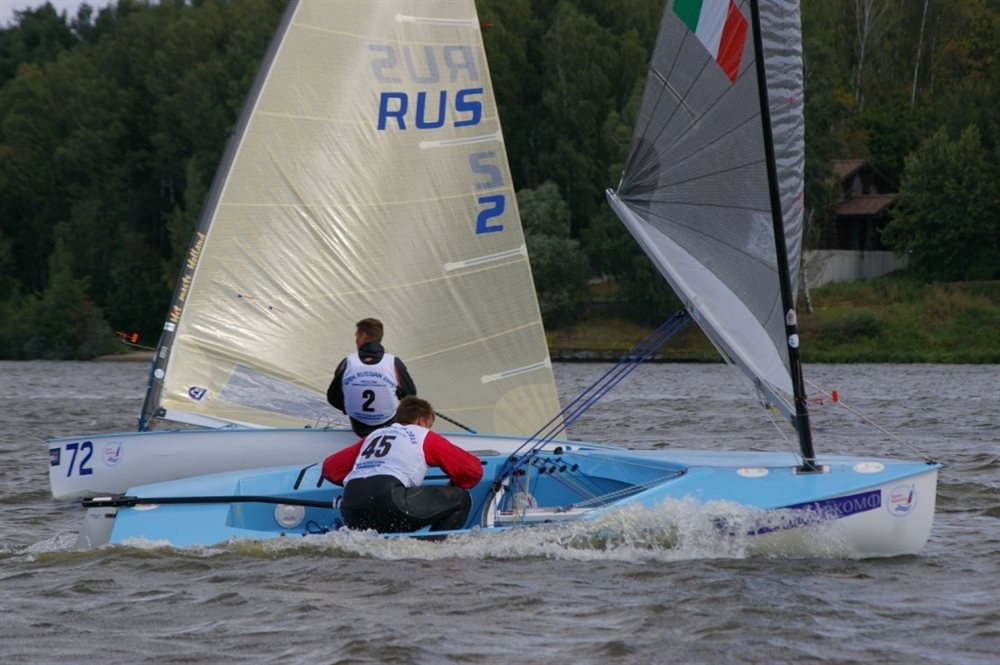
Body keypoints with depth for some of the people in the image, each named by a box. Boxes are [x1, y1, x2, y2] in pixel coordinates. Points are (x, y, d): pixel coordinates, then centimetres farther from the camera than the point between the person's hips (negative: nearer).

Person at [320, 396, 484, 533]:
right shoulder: (425, 436, 19)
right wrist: (452, 489, 35)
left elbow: (329, 467, 30)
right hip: (386, 497, -6)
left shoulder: (373, 435, 32)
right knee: (461, 500, 4)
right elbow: (473, 469, 17)